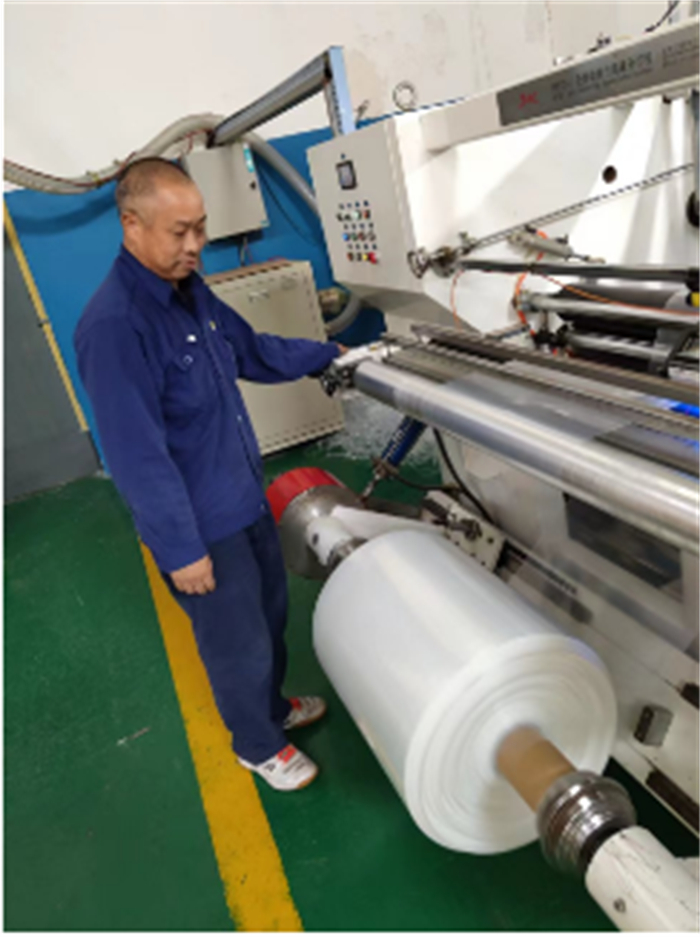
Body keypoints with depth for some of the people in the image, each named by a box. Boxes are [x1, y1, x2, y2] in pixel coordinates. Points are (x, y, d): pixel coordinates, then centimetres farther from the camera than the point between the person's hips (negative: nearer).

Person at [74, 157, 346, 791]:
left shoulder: (190, 289, 2)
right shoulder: (114, 325, -27)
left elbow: (252, 351, 19)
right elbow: (138, 456, -26)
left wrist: (328, 354, 20)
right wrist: (182, 549, -22)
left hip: (246, 495, 9)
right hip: (200, 524, -8)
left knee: (271, 613, 26)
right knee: (239, 643, 12)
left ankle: (273, 707, 52)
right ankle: (259, 745, 40)